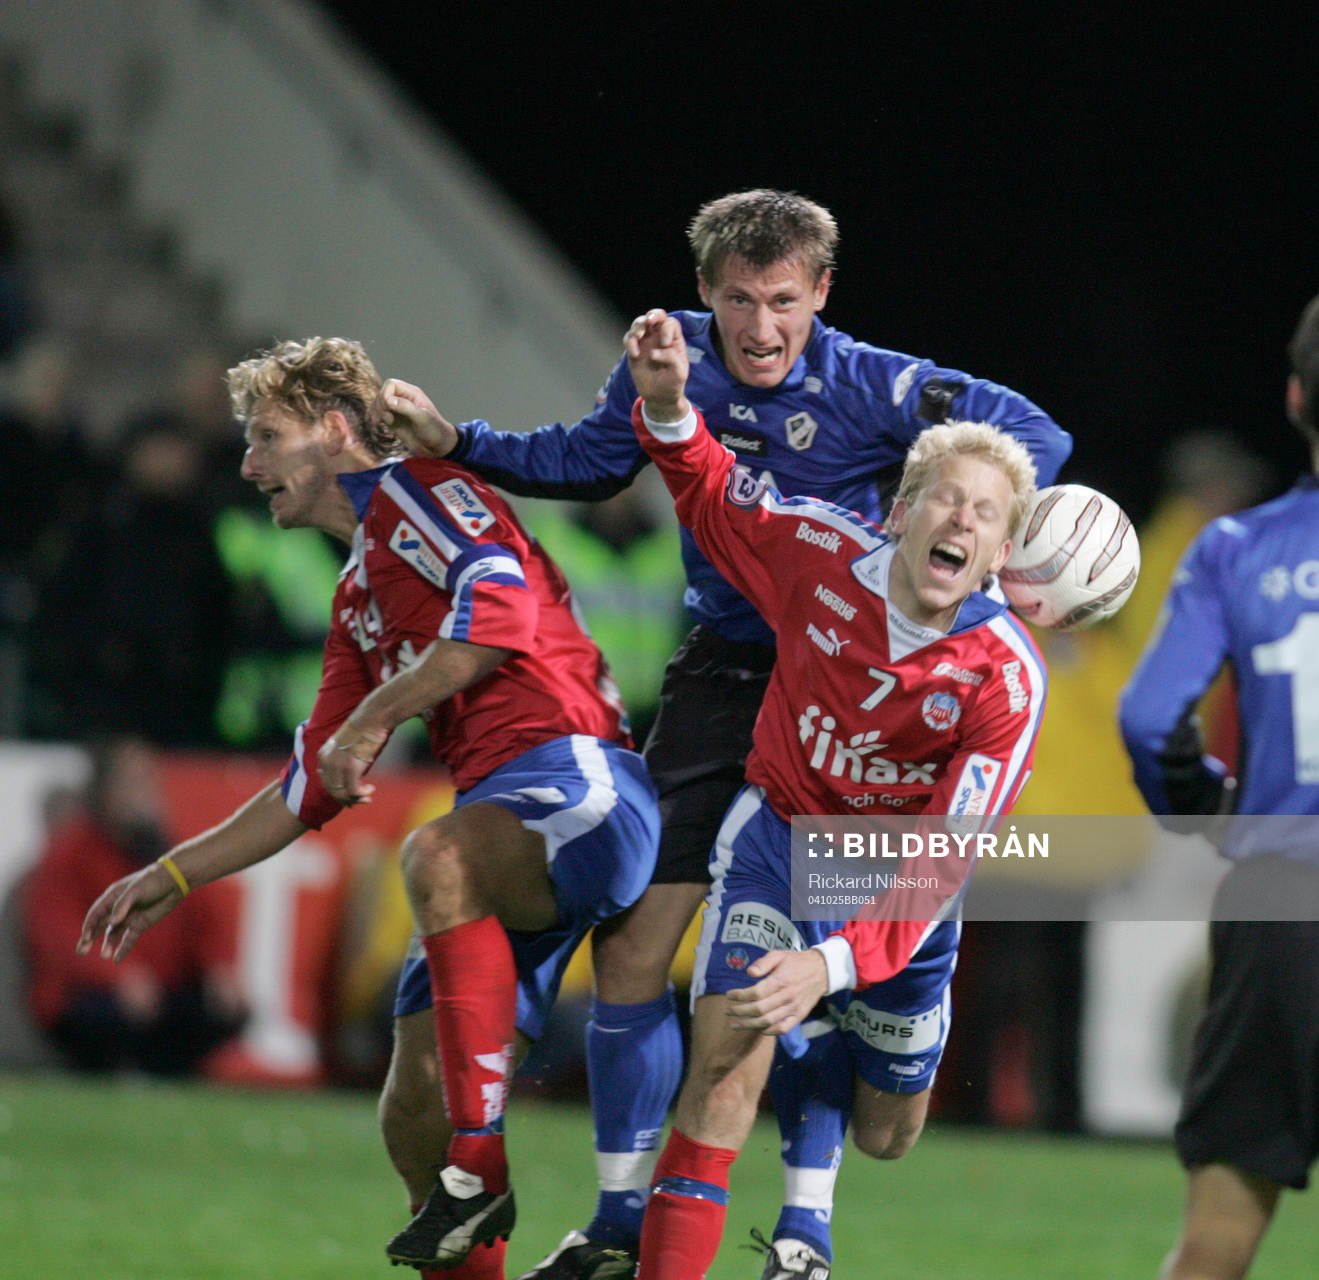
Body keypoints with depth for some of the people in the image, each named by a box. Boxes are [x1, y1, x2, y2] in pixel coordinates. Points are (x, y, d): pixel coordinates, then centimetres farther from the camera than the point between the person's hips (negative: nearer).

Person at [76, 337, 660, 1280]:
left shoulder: (409, 490, 3)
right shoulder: (359, 601, 30)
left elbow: (501, 610, -17)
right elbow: (314, 786, 35)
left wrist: (376, 716, -13)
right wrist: (171, 879, 32)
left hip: (574, 778, -10)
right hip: (505, 841, 10)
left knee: (438, 857, -39)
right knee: (414, 1111, 1)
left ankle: (480, 1171, -35)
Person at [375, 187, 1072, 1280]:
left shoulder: (872, 388, -16)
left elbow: (1036, 436, -16)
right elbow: (588, 461, 15)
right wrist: (454, 444, 4)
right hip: (720, 672, 4)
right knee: (631, 946, 1)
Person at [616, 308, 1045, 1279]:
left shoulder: (1007, 679, -26)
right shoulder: (821, 552, -20)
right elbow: (710, 496, 2)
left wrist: (835, 962, -41)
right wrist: (667, 407, -19)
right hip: (785, 830, -1)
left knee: (886, 1137, 15)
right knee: (728, 1063, -25)